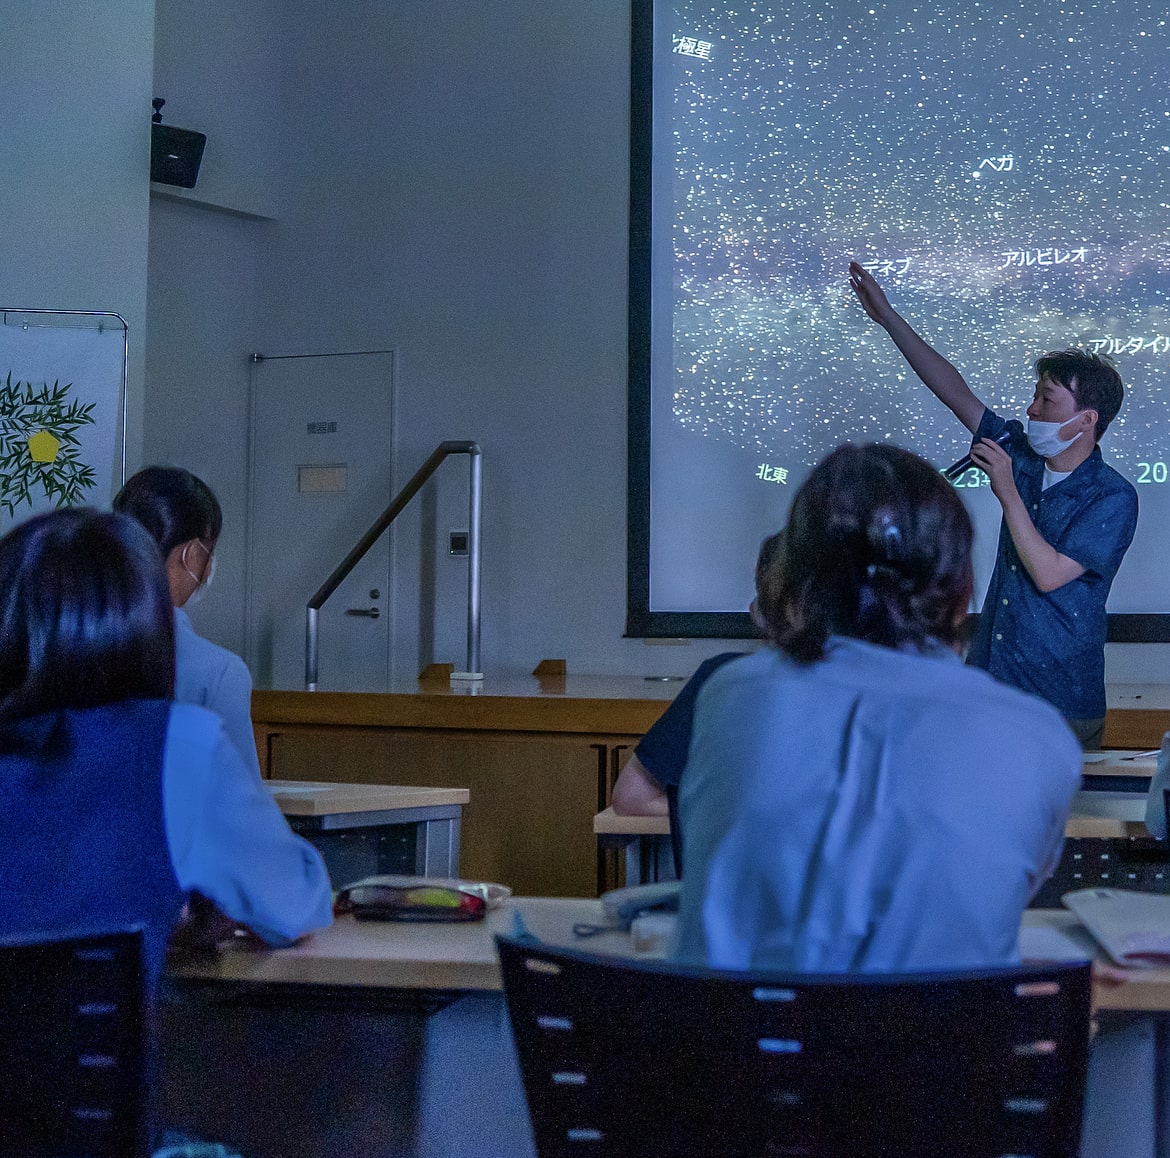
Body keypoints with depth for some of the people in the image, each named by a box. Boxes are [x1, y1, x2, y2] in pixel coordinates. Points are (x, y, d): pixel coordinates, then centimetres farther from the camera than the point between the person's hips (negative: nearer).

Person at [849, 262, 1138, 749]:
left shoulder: (1112, 498, -13)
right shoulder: (1024, 456, 6)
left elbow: (1049, 574, -21)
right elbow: (956, 392, 9)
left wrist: (1007, 491, -20)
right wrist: (888, 317, 8)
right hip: (990, 682, 6)